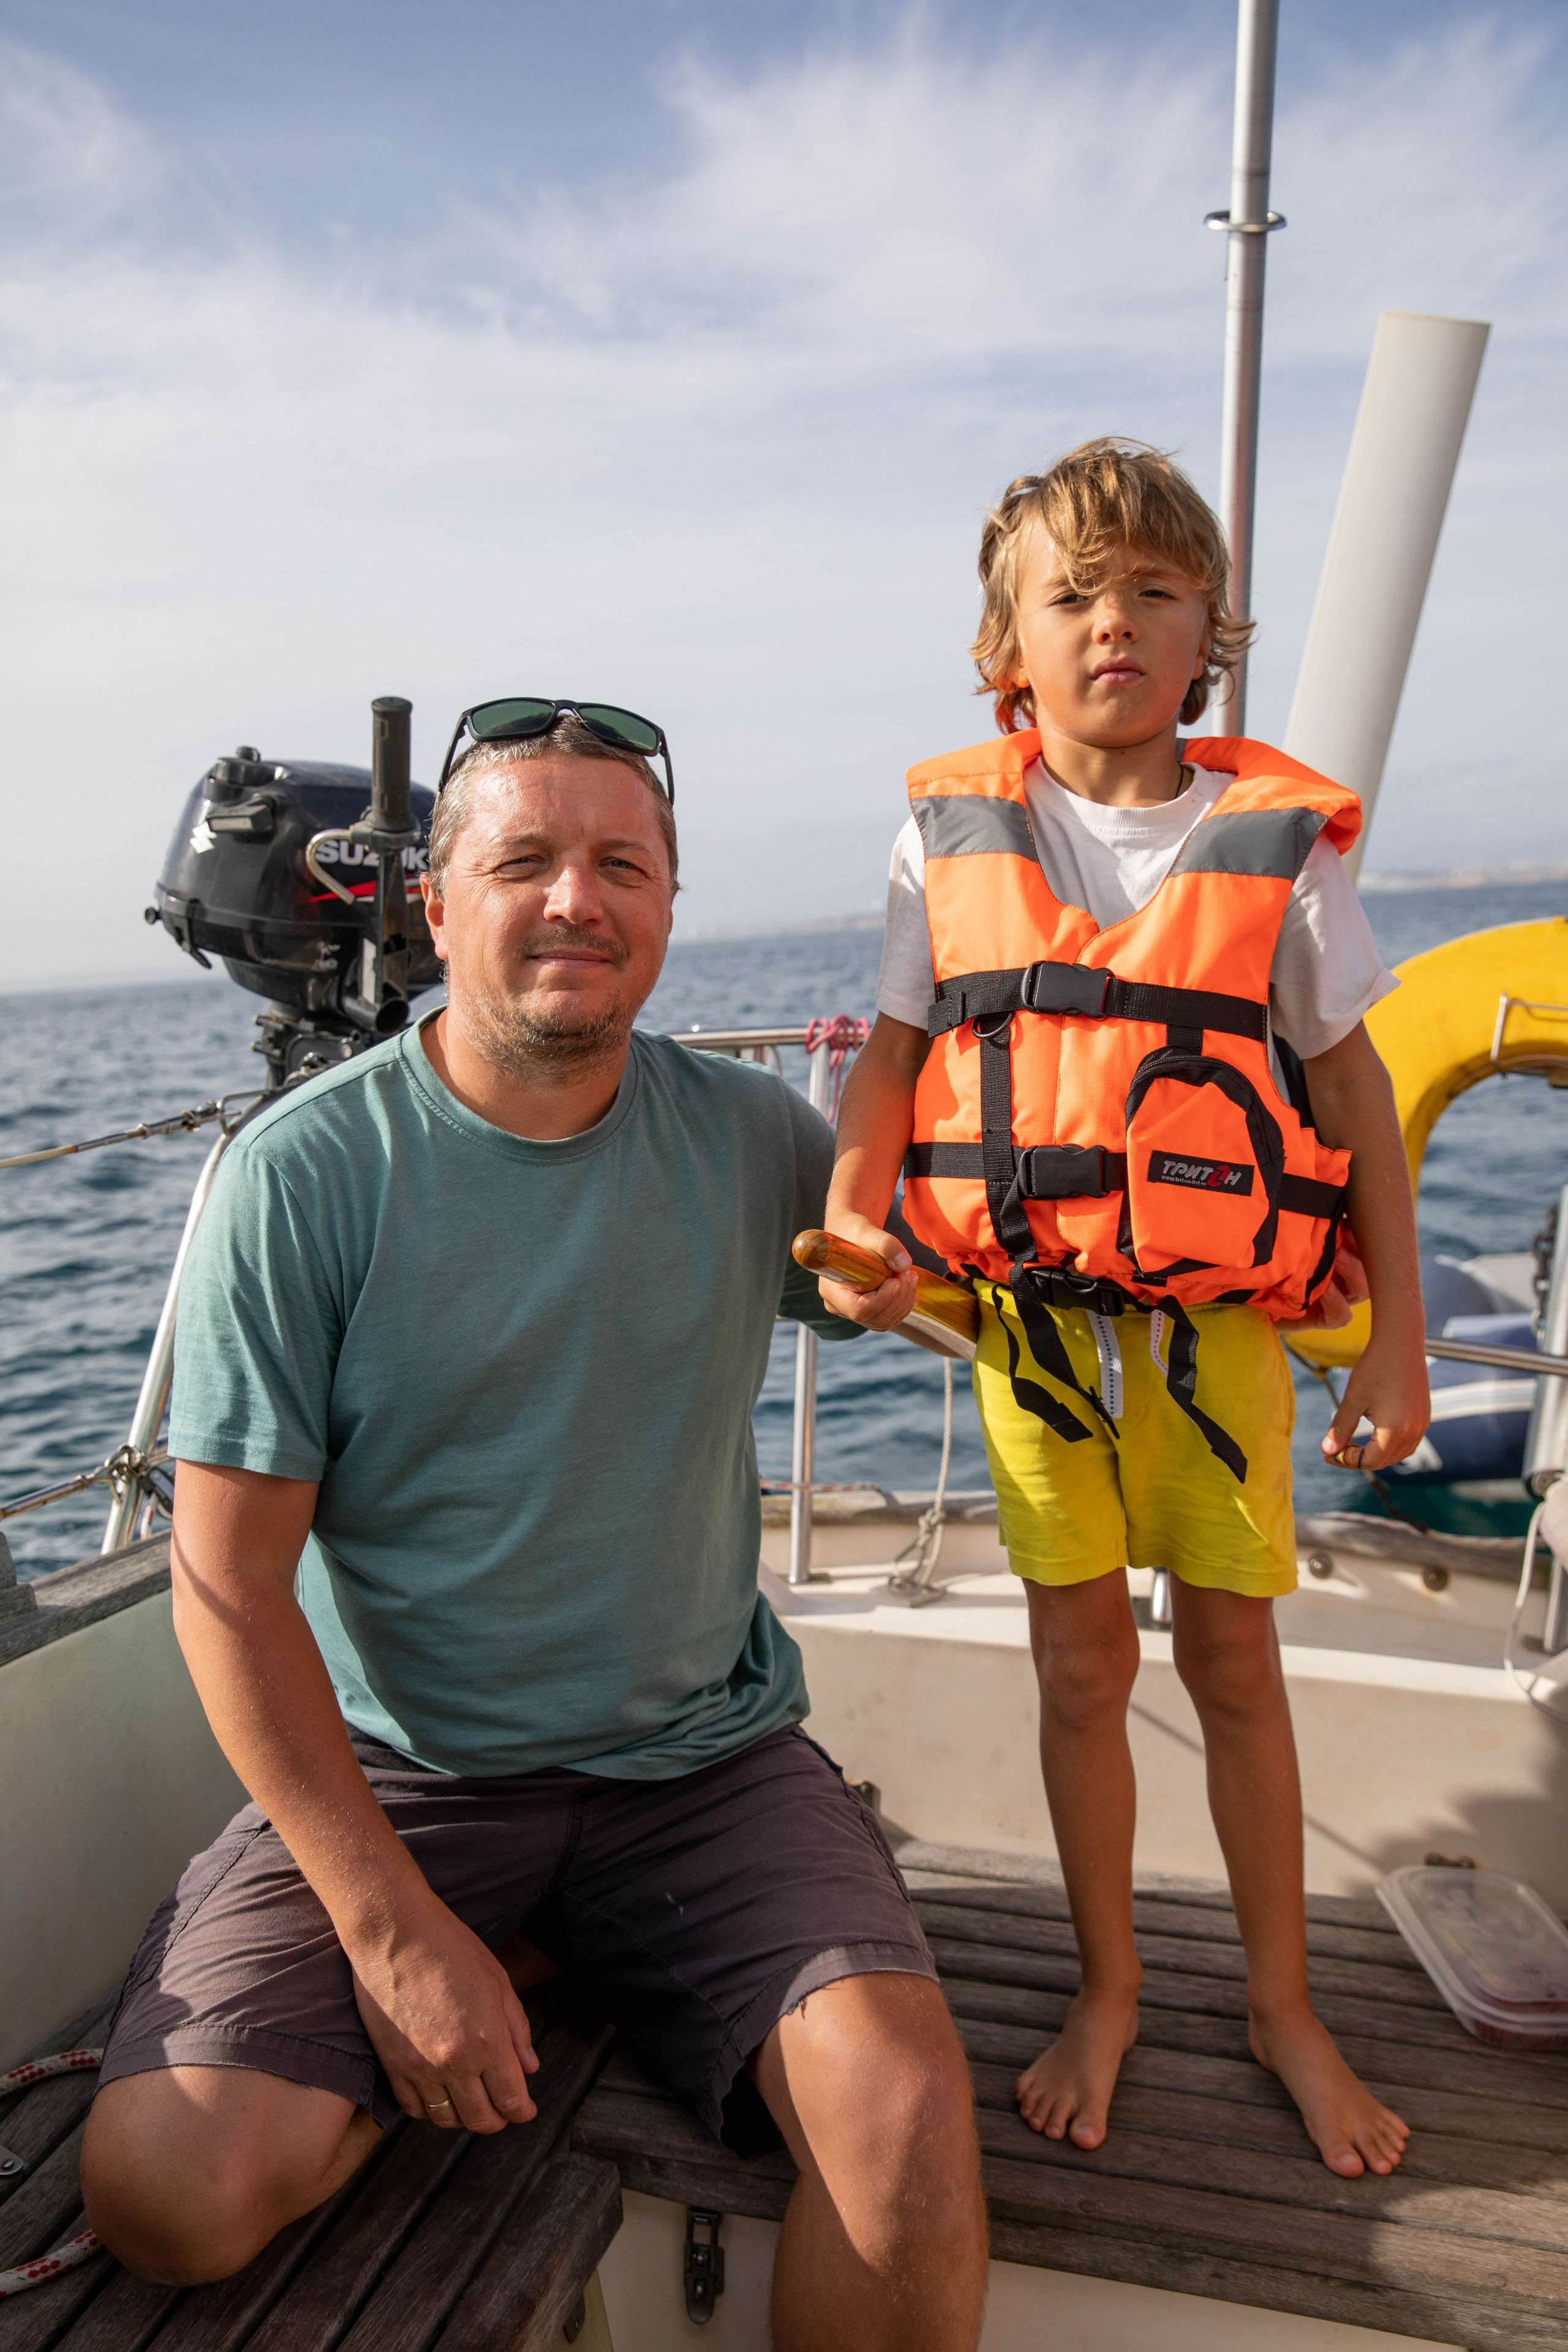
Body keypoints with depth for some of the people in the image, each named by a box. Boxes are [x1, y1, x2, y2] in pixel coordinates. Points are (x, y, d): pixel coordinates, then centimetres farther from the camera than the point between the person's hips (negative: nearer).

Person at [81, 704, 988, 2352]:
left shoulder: (750, 1138, -1)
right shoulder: (305, 1173, -10)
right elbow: (230, 1587, -10)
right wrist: (389, 1924, -15)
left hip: (707, 1762, 1)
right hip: (389, 1775, 0)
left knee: (905, 2112, -23)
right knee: (169, 2185, -18)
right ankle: (536, 1967, 8)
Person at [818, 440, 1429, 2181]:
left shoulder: (1273, 838, 0)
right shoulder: (955, 834, 2)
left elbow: (1354, 1088, 3)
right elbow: (895, 1055, 5)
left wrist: (1397, 1330, 1)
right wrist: (853, 1222, -14)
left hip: (1218, 1318, 0)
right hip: (1030, 1311, 1)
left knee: (1233, 1656, 9)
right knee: (1080, 1662, 10)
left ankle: (1283, 2003, 32)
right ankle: (1107, 1992, 32)